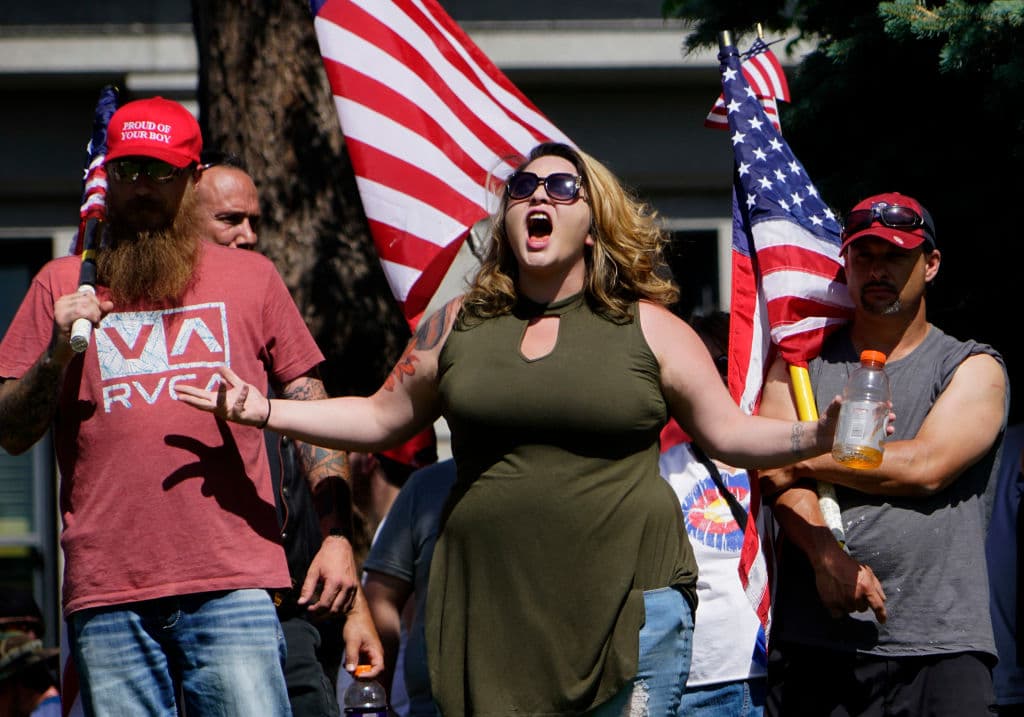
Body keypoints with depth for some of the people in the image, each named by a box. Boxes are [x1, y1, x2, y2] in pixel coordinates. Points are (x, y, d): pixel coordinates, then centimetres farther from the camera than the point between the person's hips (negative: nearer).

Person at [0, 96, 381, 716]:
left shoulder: (251, 277, 14)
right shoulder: (62, 286, 13)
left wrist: (337, 538, 5)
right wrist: (57, 353, -7)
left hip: (234, 584, -1)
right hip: (107, 595, 1)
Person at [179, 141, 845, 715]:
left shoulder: (647, 329, 5)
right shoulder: (459, 325, 12)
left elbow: (731, 432, 7)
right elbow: (381, 418, 19)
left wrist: (817, 436, -10)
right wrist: (265, 410, 11)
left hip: (629, 603, -2)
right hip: (494, 617, 2)